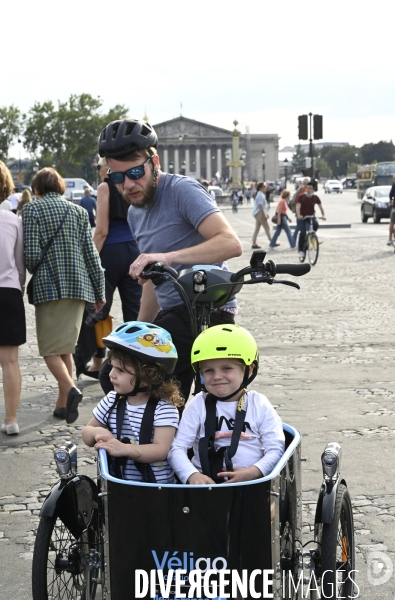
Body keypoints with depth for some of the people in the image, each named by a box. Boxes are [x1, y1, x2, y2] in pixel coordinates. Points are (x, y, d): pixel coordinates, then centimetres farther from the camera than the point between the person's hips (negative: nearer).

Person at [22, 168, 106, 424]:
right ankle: (62, 403, 13)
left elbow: (32, 254, -10)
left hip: (49, 285, -4)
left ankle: (70, 388, -23)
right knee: (66, 347, 14)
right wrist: (99, 292, 13)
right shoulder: (79, 211, 10)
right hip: (79, 285, 4)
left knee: (50, 348, 1)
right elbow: (92, 255, 7)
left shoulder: (32, 209, -2)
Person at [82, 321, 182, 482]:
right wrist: (96, 432, -8)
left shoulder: (164, 409, -11)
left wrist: (124, 449, -29)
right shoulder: (112, 401, 6)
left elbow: (162, 450, -19)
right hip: (116, 484, 5)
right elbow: (86, 433, 15)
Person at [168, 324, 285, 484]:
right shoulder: (198, 405, 6)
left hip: (252, 482, 1)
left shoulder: (259, 405, 6)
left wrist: (252, 472, -18)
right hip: (205, 481, 0)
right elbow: (177, 448, -2)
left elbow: (275, 450, 0)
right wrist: (192, 475, -21)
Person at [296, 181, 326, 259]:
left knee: (316, 224, -30)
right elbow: (298, 206, -24)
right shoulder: (301, 197, -13)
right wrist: (298, 215, -43)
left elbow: (320, 206, -6)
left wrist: (323, 215, -24)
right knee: (303, 232, -18)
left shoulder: (315, 197, -5)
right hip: (302, 216, -2)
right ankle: (300, 250, -6)